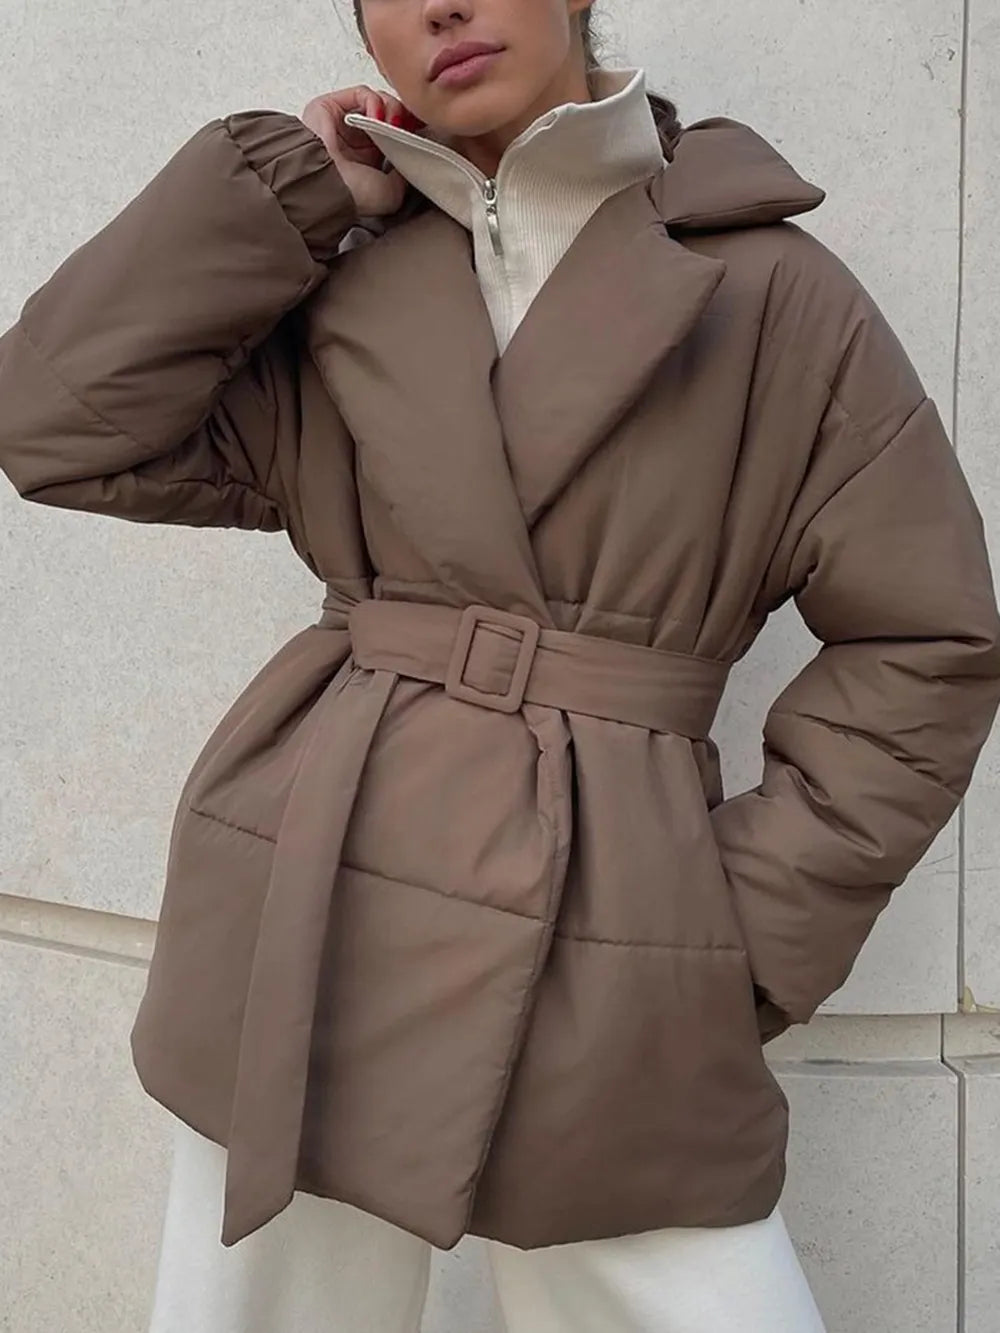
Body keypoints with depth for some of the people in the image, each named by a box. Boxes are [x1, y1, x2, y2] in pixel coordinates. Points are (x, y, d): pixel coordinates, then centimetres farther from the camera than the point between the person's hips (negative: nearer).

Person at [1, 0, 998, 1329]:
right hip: (305, 928, 3)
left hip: (607, 967, -2)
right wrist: (293, 179, 1)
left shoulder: (774, 285, -1)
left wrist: (756, 925, -4)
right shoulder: (341, 290, 9)